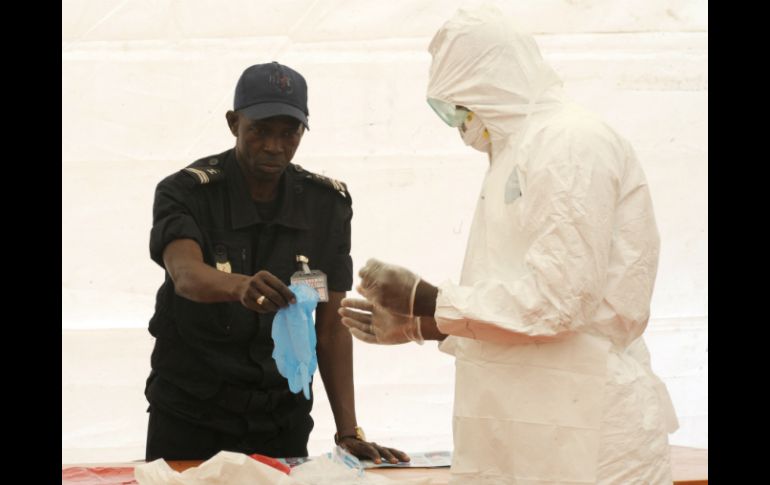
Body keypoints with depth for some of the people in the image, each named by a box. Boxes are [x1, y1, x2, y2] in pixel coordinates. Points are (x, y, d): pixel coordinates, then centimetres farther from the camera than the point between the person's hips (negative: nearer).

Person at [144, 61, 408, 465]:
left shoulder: (328, 202, -2)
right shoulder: (185, 191, -12)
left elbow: (331, 327, -3)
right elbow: (186, 275, -32)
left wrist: (348, 433, -11)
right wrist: (240, 286, -54)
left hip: (282, 416, 3)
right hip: (190, 414, -3)